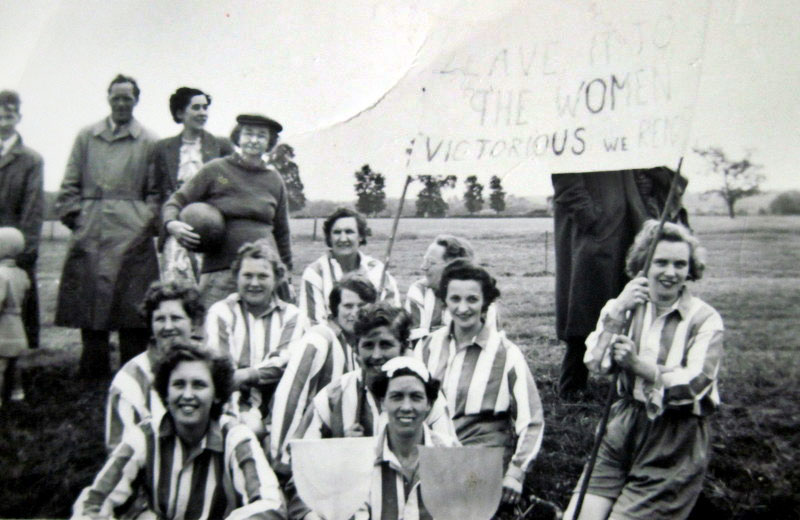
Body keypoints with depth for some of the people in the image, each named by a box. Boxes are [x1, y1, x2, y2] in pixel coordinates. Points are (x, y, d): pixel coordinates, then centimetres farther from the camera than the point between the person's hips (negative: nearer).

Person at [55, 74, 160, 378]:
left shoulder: (149, 142, 8)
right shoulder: (87, 137, 15)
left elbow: (156, 191, 7)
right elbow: (70, 185, 13)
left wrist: (147, 221, -5)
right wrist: (75, 216, 2)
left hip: (132, 237, -2)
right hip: (90, 235, 2)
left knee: (132, 307, -3)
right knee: (90, 306, 4)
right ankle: (92, 376, 14)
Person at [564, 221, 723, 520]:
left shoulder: (705, 319, -6)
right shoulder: (624, 306, 4)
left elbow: (695, 385, -16)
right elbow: (595, 364, -8)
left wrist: (638, 364, -27)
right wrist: (618, 312, -20)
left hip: (675, 442, -3)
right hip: (623, 426, 3)